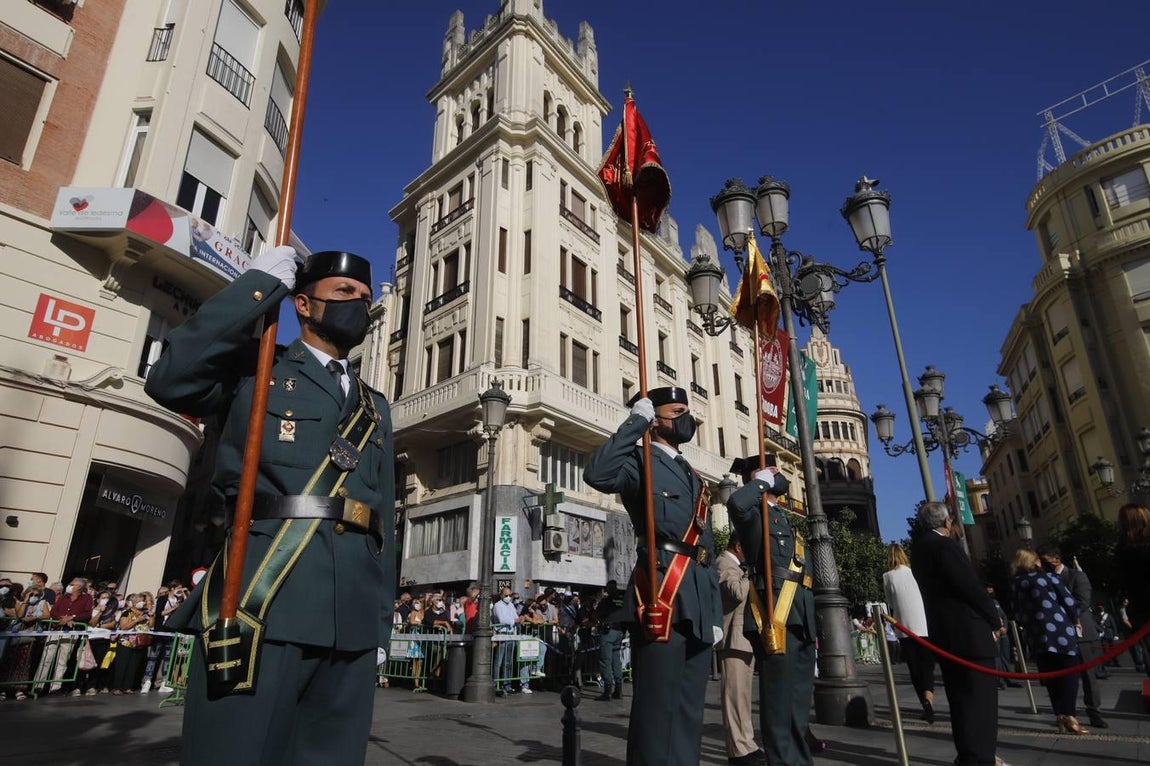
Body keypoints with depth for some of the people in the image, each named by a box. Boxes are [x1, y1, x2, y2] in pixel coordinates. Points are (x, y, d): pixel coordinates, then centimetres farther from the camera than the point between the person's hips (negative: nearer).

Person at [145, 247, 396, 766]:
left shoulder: (375, 408, 21)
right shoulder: (253, 370, 11)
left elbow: (384, 518, 16)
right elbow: (169, 380, -11)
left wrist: (382, 620, 10)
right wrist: (261, 284, -5)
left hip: (352, 621, 4)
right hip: (258, 606, -4)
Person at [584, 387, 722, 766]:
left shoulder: (694, 478, 24)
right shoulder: (641, 461, 1)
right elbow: (597, 474, -23)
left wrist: (715, 613, 16)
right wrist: (636, 423, -13)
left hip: (697, 602, 8)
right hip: (660, 594, -8)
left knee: (689, 709, 13)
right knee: (657, 704, -4)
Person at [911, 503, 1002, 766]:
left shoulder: (919, 548, 13)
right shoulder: (945, 545, -16)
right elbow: (972, 586, -16)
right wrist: (993, 621, -5)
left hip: (944, 632, 9)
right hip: (968, 632, -9)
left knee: (961, 696, 15)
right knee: (979, 695, -3)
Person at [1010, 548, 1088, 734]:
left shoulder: (1015, 584, 9)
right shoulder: (1048, 577, -1)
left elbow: (1018, 612, 11)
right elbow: (1069, 601, -1)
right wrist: (1076, 620, 16)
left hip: (1036, 636, 3)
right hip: (1061, 632, -3)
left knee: (1050, 677, 7)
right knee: (1069, 673, 3)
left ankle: (1061, 719, 5)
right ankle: (1069, 716, -5)